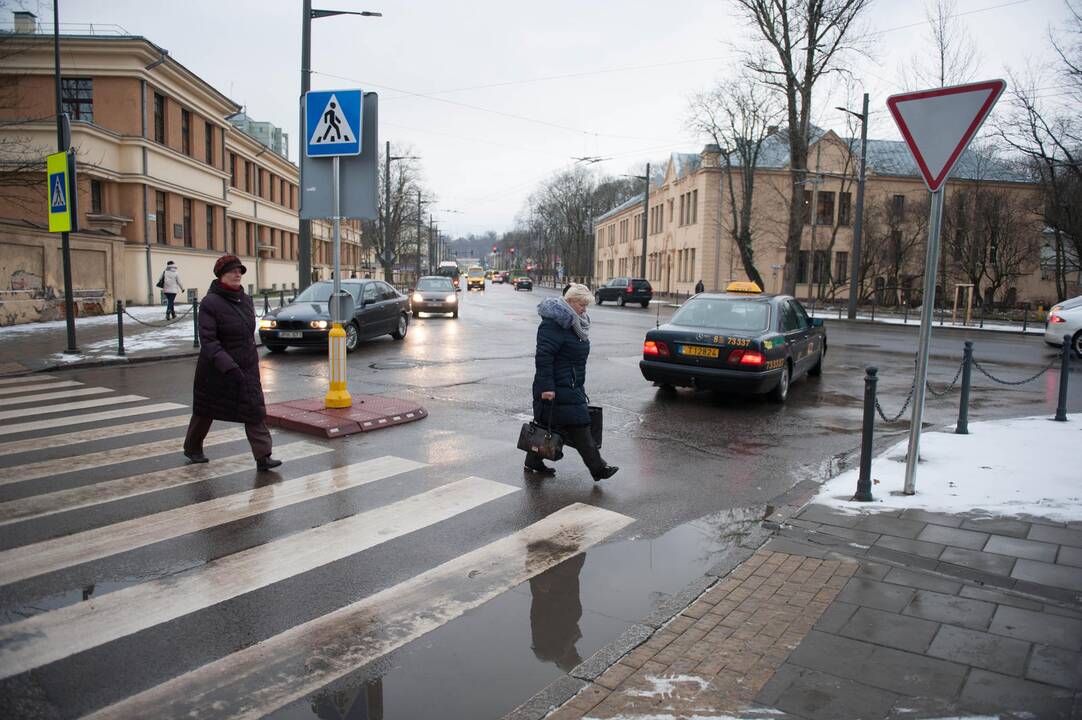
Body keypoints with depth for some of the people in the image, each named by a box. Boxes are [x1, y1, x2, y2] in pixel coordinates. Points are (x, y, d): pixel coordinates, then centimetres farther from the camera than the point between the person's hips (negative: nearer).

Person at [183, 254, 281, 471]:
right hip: (216, 370, -5)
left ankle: (263, 456, -6)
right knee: (205, 411, 14)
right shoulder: (210, 303, -16)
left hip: (247, 368, 5)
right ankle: (192, 448, 37)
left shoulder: (246, 300, 5)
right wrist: (229, 367, -31)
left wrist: (252, 360, 17)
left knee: (255, 411, -5)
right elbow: (208, 340, -23)